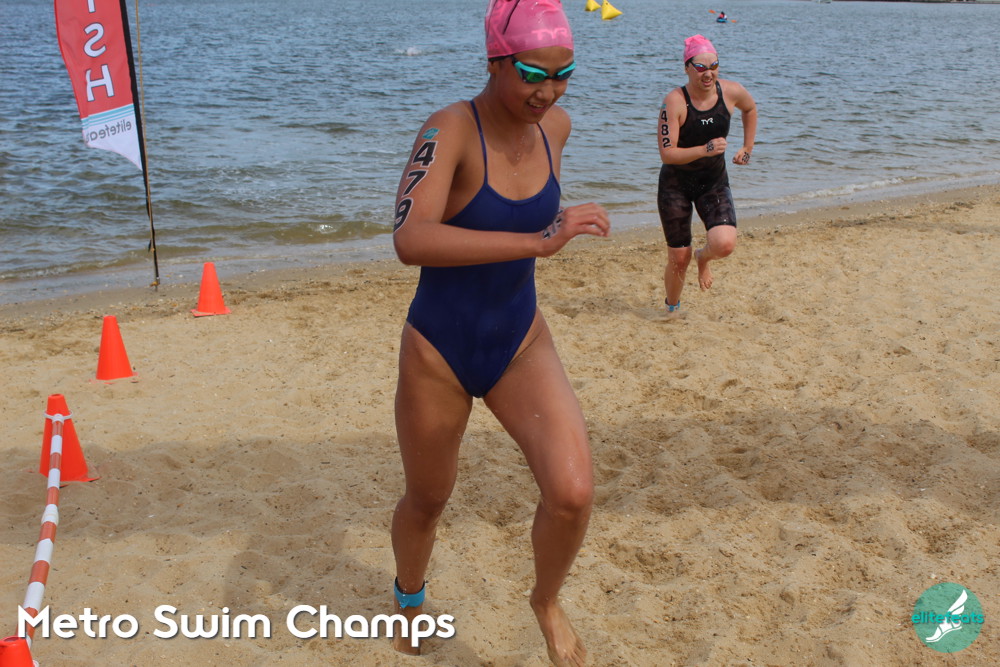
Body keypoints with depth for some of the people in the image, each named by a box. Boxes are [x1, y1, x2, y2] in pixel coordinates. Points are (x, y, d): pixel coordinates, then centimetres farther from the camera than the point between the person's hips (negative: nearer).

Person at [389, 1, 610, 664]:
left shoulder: (556, 125, -5)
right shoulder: (450, 130, -24)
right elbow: (411, 240, -42)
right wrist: (537, 241, -45)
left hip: (522, 343, 4)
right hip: (439, 352, -3)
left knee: (573, 492, -18)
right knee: (427, 501, 18)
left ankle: (548, 603, 16)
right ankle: (409, 598, 53)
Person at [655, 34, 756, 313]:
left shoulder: (731, 92, -9)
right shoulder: (674, 101, -21)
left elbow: (750, 109, 17)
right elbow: (667, 154, -24)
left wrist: (747, 148, 12)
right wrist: (705, 149, -35)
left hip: (714, 182, 3)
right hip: (676, 184, -3)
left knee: (725, 244, -21)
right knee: (679, 258, 3)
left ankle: (704, 257, 18)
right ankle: (672, 308, 32)